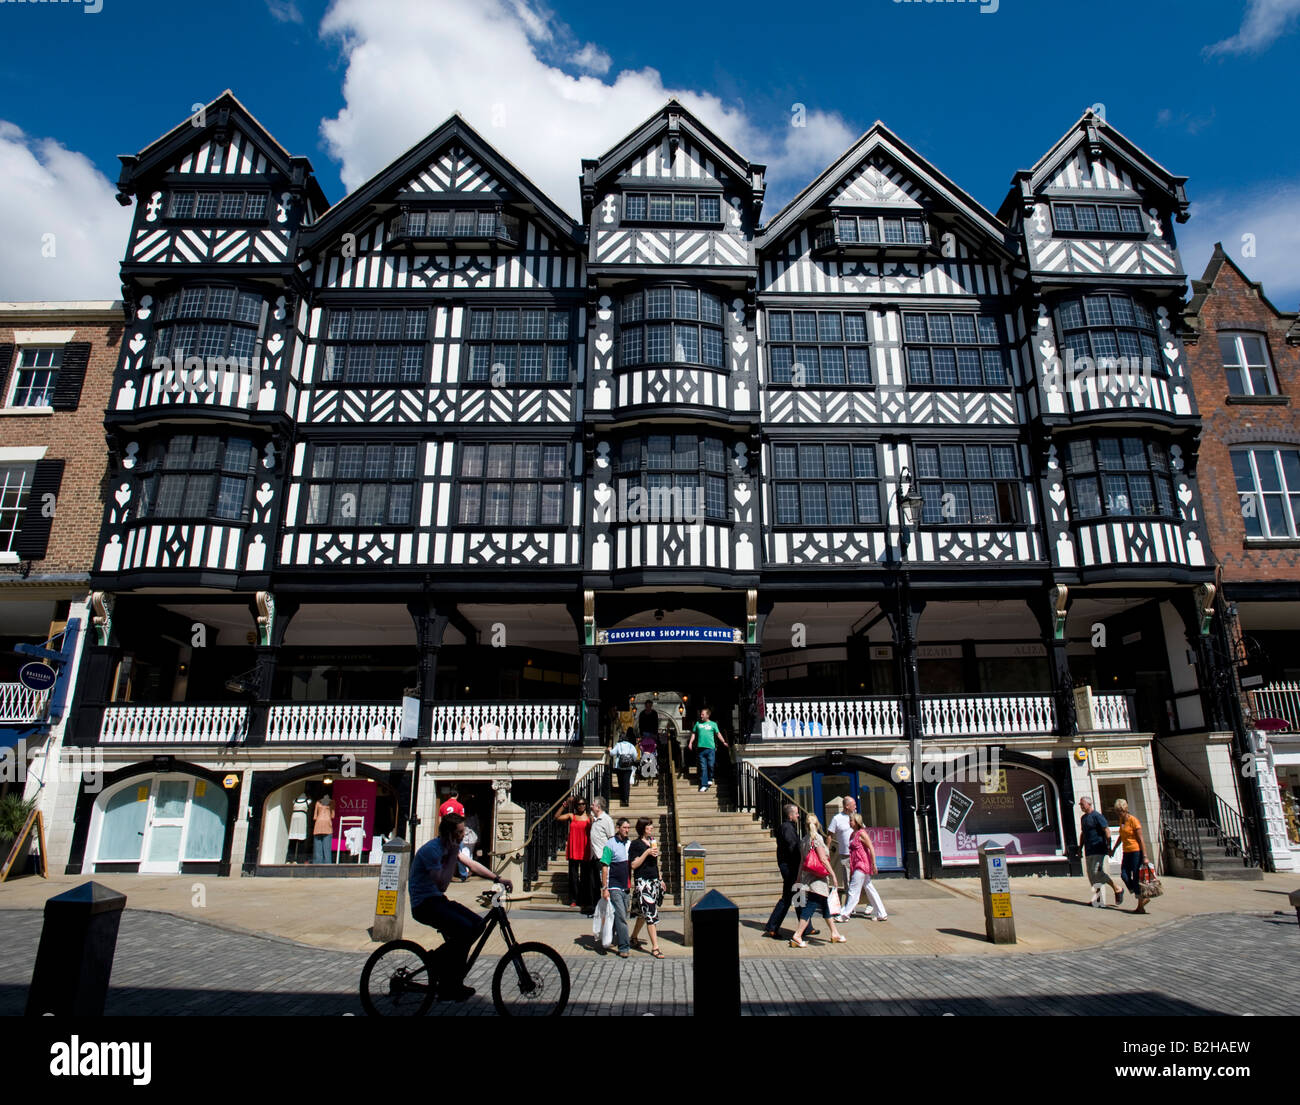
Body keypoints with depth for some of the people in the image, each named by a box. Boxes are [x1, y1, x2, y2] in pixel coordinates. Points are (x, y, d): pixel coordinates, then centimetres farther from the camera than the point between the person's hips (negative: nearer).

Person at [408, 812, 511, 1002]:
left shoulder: (453, 846, 6)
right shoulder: (432, 850, -22)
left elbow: (471, 864, 10)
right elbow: (442, 884, -27)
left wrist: (497, 878, 1)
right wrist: (453, 855, -24)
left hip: (437, 900, 9)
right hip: (424, 904, -9)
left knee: (478, 924, -6)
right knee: (464, 929, -25)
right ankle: (449, 989, -12)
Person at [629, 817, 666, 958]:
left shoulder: (652, 841, 15)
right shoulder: (636, 844, -9)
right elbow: (634, 865, -15)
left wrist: (660, 880, 23)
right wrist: (647, 852, -20)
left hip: (654, 881, 8)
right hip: (643, 882, -8)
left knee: (644, 913, 16)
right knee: (651, 915, -10)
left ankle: (634, 937, 32)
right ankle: (655, 947, -7)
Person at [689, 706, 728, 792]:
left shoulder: (713, 724, 4)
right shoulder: (698, 723, 10)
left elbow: (718, 734, 8)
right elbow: (694, 733, 16)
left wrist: (724, 742, 1)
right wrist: (691, 742, 6)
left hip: (710, 748, -2)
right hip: (701, 748, 2)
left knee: (710, 765, -4)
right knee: (703, 767, 1)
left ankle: (710, 779, 22)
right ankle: (703, 785, 4)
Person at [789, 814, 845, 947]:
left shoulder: (805, 839, 9)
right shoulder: (817, 838, -13)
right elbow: (823, 859, -16)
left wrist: (799, 877, 18)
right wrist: (833, 874, -11)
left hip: (808, 876, 8)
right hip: (817, 878, -8)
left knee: (825, 905, 16)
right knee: (811, 906, -7)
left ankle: (835, 933, 24)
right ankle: (797, 936, -9)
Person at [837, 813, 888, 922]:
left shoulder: (861, 833, -13)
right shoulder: (852, 834, 12)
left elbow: (871, 848, -15)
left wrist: (873, 864, -16)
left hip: (862, 865, -9)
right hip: (856, 866, 9)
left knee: (853, 891, -5)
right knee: (869, 889, 12)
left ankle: (844, 914, -1)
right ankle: (882, 914, 19)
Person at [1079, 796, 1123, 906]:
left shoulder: (1097, 816, -9)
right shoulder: (1083, 818, 16)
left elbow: (1107, 830, -15)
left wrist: (1109, 847, -19)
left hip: (1099, 850, -8)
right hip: (1088, 851, 8)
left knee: (1098, 872, -15)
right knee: (1091, 875, 5)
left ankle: (1117, 889, 4)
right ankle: (1098, 899, 11)